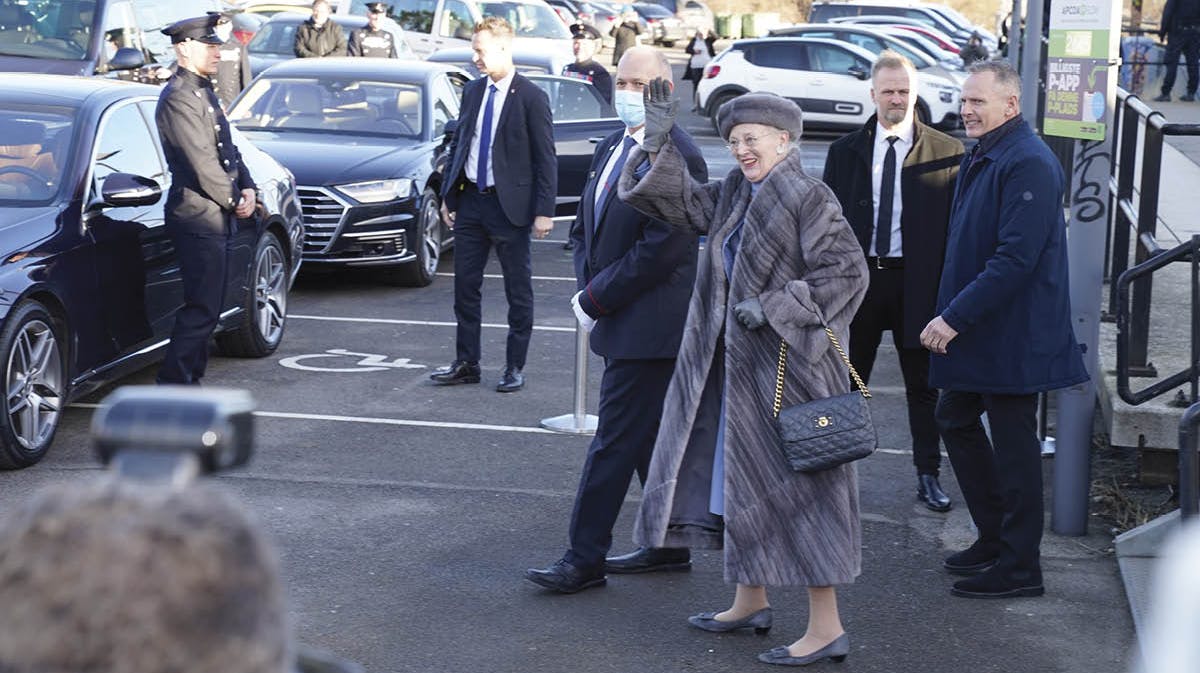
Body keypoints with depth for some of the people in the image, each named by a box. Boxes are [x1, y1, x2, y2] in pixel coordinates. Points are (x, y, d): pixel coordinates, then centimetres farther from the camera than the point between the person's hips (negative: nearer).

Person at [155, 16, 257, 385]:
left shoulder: (204, 92, 17)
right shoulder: (178, 98, -15)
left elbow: (228, 148, 20)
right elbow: (202, 161, -18)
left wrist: (247, 188, 5)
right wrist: (234, 201, -8)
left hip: (217, 217, 10)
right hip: (198, 217, -10)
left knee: (207, 305, 13)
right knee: (202, 308, -9)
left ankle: (190, 377, 20)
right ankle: (174, 381, -4)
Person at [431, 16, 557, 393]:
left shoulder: (531, 98, -10)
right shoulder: (472, 92, 8)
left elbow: (545, 158, -10)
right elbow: (458, 145, 15)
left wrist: (544, 210, -13)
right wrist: (448, 196, 11)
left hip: (509, 205, -6)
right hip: (470, 201, 6)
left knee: (518, 291, 4)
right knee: (465, 287, 10)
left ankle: (514, 368, 13)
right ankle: (466, 364, 19)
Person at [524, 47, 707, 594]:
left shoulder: (677, 157, -16)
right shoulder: (610, 148, 13)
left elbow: (662, 249, -21)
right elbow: (586, 227, 19)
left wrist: (597, 299, -15)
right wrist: (588, 287, 2)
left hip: (648, 324, -9)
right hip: (623, 322, 9)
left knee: (615, 441, -5)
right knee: (652, 439, 16)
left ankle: (584, 559, 1)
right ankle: (669, 545, 27)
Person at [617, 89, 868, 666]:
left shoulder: (809, 198, -14)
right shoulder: (735, 196, 11)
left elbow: (847, 271, -19)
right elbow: (681, 201, 15)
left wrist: (773, 308, -22)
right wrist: (658, 143, 1)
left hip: (785, 368, -9)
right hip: (737, 365, 9)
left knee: (792, 487, -5)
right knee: (738, 480, 16)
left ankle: (826, 628, 2)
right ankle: (751, 601, 32)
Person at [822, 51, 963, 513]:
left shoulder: (946, 153, -2)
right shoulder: (846, 150, 5)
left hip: (917, 281, -2)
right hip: (859, 276, 2)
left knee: (922, 384, 8)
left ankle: (928, 476, 17)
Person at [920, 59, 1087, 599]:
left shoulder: (1027, 164, -21)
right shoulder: (981, 157, 11)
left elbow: (1015, 259, -27)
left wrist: (955, 317, -24)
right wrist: (950, 315, 14)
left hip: (1012, 335, -10)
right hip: (975, 332, 10)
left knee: (1014, 443, 0)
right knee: (955, 419, 19)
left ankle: (1019, 568, 12)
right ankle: (995, 538, 32)